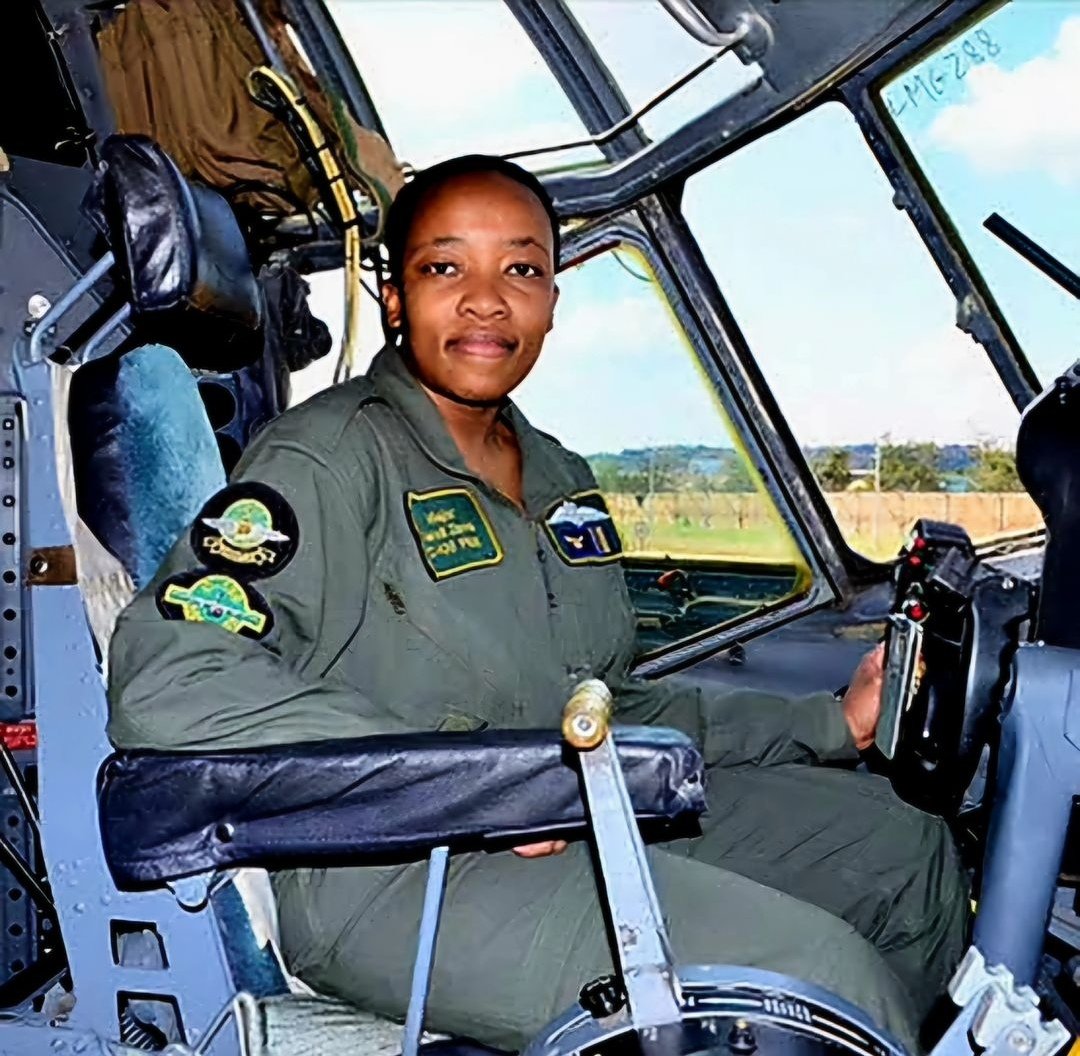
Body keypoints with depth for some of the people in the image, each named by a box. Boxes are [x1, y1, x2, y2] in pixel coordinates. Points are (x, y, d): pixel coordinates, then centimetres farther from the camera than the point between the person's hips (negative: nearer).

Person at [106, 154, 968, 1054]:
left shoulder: (561, 478, 16)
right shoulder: (328, 458, -11)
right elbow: (169, 685, -23)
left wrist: (832, 723, 16)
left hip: (596, 816, 9)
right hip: (388, 875, -8)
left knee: (903, 843, 12)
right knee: (822, 975, -21)